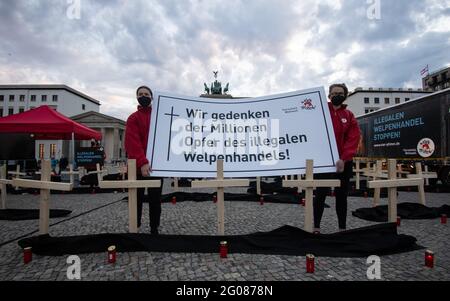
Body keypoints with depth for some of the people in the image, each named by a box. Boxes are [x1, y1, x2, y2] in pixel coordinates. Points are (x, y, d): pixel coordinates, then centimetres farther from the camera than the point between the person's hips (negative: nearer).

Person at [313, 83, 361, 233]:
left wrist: (343, 158, -13)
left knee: (341, 196, 11)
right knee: (321, 194, 1)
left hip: (344, 163, 3)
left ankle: (342, 228, 23)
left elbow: (353, 139, -1)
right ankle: (316, 227, 12)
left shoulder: (349, 115, 8)